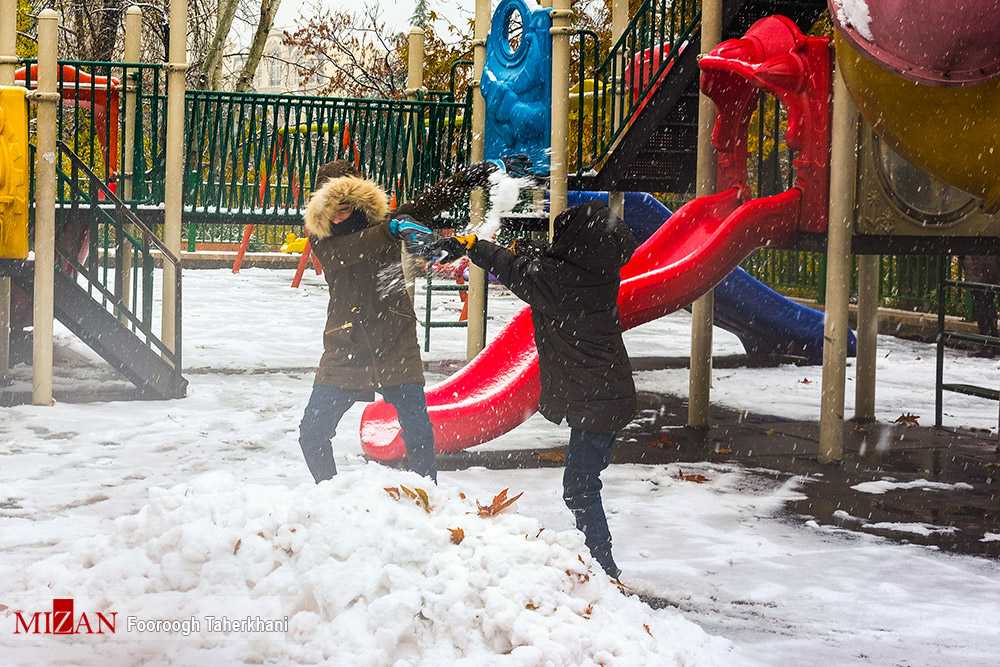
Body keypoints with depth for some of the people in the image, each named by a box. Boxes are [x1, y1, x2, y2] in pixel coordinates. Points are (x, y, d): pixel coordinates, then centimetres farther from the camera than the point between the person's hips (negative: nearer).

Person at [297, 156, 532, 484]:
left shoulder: (385, 221, 3)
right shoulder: (321, 239, -1)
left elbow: (438, 197, 2)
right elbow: (343, 252, -23)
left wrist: (492, 169, -2)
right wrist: (394, 230, -36)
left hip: (396, 347, 0)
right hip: (345, 352, 0)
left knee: (418, 432, -7)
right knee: (312, 434, -3)